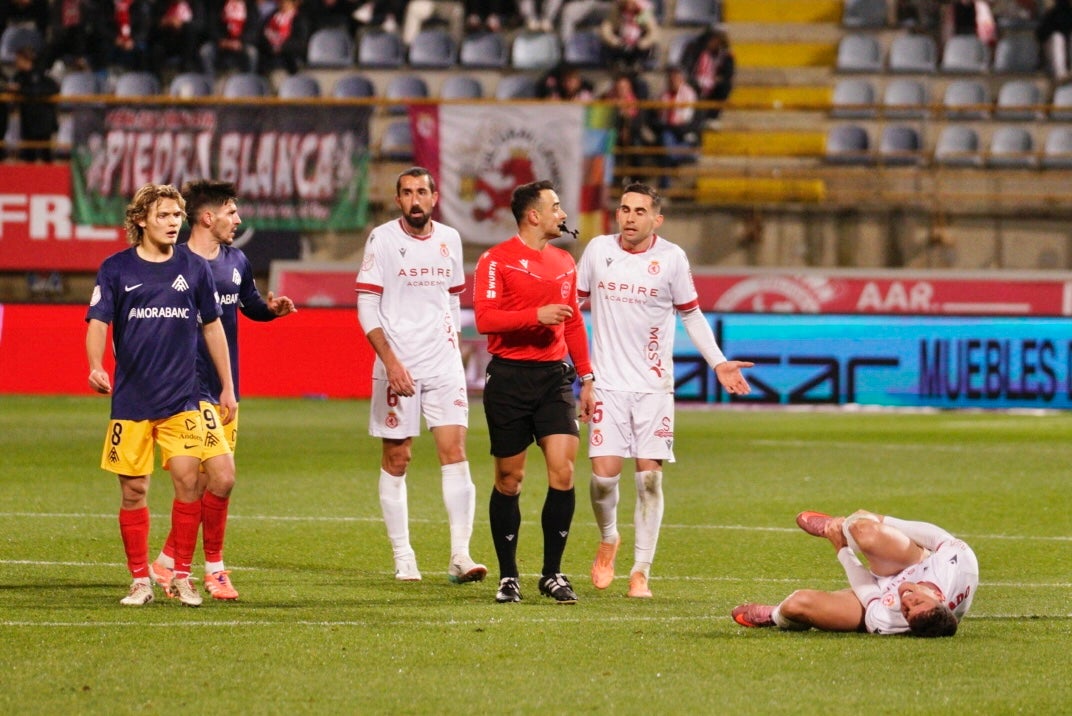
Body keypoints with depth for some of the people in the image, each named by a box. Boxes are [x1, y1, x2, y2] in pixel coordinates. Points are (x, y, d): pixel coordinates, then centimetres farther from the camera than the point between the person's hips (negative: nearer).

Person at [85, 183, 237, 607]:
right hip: (131, 400, -1)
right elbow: (98, 322, -4)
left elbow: (212, 326, 16)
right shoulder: (116, 269, 1)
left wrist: (227, 387, 17)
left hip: (182, 398, 1)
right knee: (133, 490, 1)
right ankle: (140, 580, 11)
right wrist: (96, 366, -24)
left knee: (188, 479, -11)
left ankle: (182, 576, 1)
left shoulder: (194, 269, 7)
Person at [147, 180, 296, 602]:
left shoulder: (236, 262, 10)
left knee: (201, 485, 9)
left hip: (226, 389, 7)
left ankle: (167, 563, 20)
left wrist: (272, 308, 3)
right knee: (222, 476, -15)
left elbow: (251, 306, 24)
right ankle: (214, 567, 0)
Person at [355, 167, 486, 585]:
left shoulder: (449, 240, 9)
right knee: (396, 458, 2)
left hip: (444, 364, 3)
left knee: (454, 449, -7)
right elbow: (367, 307, -7)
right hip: (397, 365, -3)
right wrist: (391, 361, -15)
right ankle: (402, 556, 10)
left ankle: (460, 555, -10)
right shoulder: (382, 240, -3)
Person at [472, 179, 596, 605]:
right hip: (509, 378, -4)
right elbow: (484, 318, -14)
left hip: (554, 377, 4)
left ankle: (552, 574, 2)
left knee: (563, 470, -8)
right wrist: (537, 316, -21)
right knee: (509, 478, 3)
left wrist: (586, 379, 18)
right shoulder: (496, 261, -4)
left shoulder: (564, 262, 15)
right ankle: (508, 576, 14)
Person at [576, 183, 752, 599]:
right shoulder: (598, 250, 2)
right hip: (607, 382, 0)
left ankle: (641, 572, 4)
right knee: (604, 472, -8)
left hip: (653, 385, 0)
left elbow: (691, 315, 10)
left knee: (649, 477, -5)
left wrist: (718, 363, 2)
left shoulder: (671, 258, 0)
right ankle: (608, 540, 23)